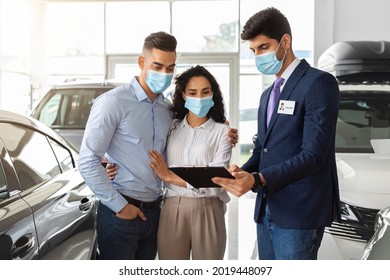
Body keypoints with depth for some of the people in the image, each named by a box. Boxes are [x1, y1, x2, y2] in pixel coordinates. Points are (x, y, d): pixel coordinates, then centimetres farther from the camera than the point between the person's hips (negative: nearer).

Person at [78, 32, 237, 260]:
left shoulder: (168, 108, 9)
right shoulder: (114, 102, -10)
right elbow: (88, 161, -12)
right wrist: (118, 205, -13)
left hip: (153, 212, 6)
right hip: (120, 213, -6)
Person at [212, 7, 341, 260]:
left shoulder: (319, 83, -9)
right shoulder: (268, 95, 20)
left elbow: (313, 154, -18)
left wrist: (257, 180, -27)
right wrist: (242, 174, -2)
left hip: (299, 211, -8)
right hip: (267, 209, 8)